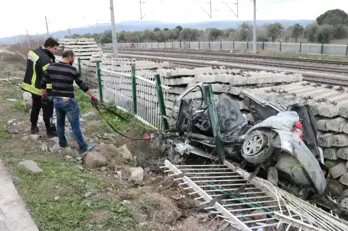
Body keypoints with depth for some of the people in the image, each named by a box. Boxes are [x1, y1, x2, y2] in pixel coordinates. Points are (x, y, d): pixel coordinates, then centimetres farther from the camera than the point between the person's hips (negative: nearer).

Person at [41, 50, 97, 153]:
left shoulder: (51, 67, 2)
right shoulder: (72, 69, -11)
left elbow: (43, 82, 8)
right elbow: (82, 85, -5)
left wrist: (43, 93, 28)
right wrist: (92, 96, 6)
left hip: (56, 100, 5)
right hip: (68, 101, -5)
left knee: (60, 123, 21)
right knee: (75, 125, 1)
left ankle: (62, 143, 34)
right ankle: (83, 147, 10)